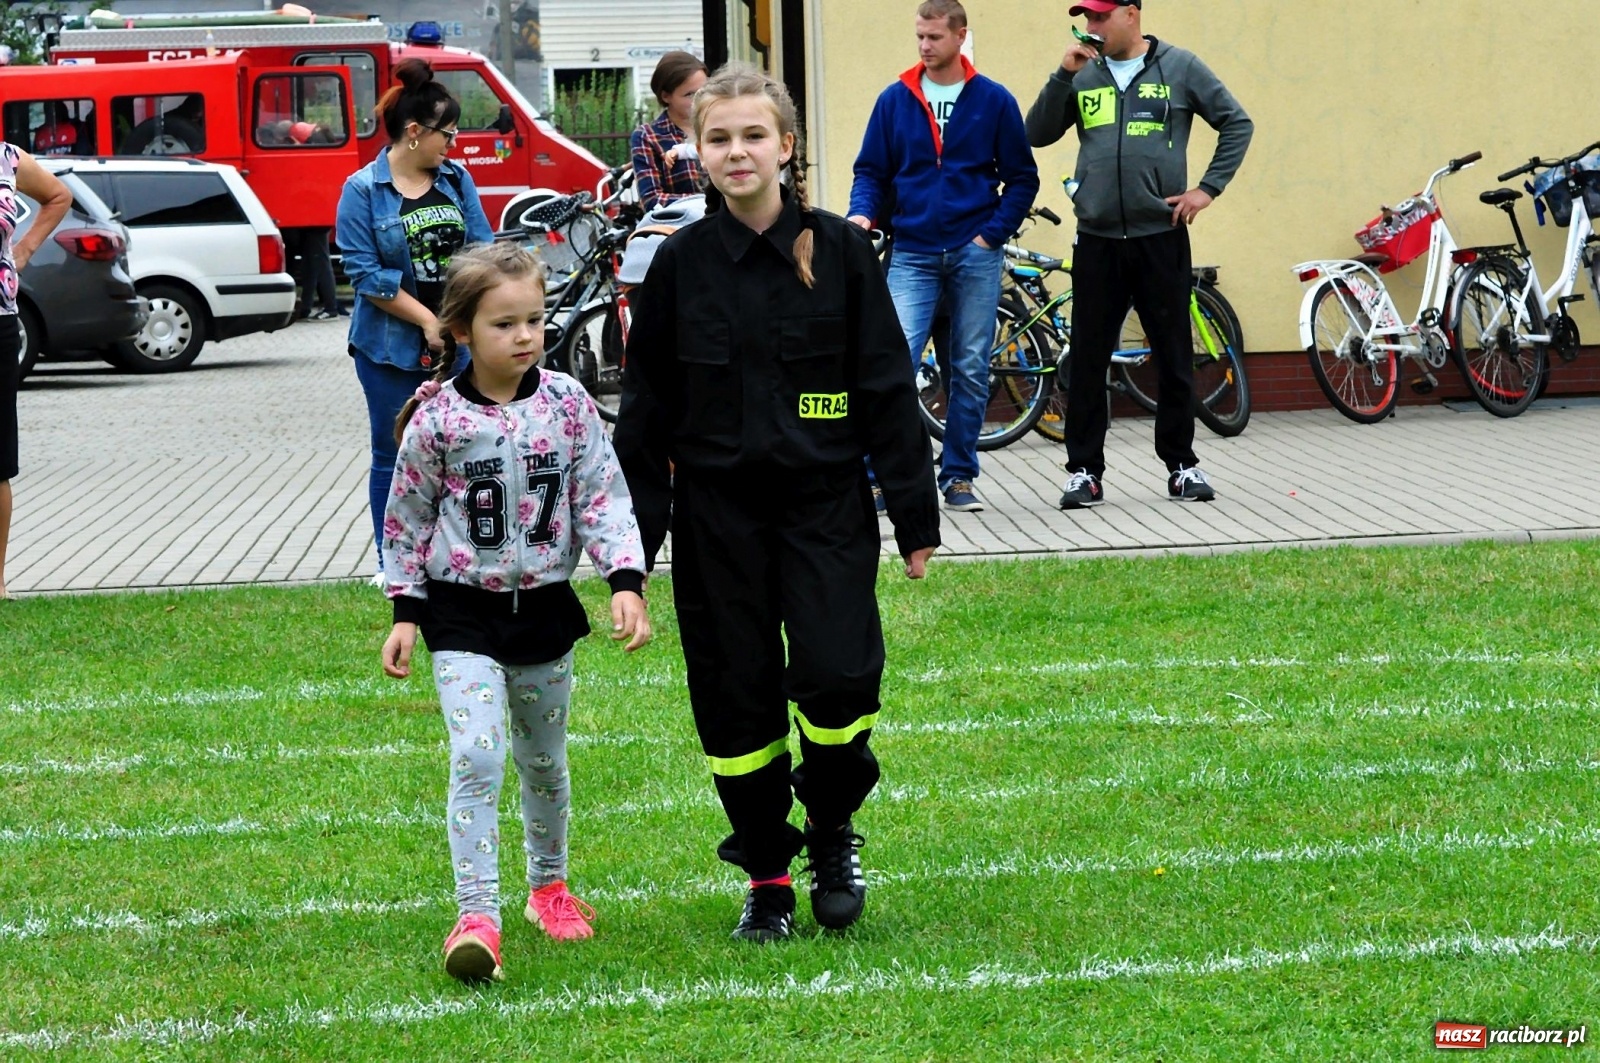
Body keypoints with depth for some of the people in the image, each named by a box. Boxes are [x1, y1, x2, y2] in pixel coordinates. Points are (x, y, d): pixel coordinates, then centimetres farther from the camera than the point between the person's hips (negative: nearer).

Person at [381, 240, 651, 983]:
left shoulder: (568, 405, -4)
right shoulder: (437, 420, -10)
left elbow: (604, 498, -3)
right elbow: (407, 520, 0)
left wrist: (627, 581, -14)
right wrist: (406, 612, 0)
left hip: (545, 608, 3)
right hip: (464, 616, -3)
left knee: (544, 760, 17)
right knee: (477, 758, -16)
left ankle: (548, 885, 39)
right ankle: (477, 918, -16)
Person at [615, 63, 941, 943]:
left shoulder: (839, 252, -1)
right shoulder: (679, 265, 1)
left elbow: (887, 386, 1)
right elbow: (645, 406, 6)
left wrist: (913, 509, -1)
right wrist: (636, 530, 3)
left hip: (825, 505, -1)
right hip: (718, 514, 1)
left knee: (840, 678, -13)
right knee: (737, 698, 4)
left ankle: (832, 828, 15)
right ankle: (767, 878, 20)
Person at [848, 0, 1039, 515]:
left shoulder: (994, 101, 2)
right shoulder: (894, 100, 5)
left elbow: (1022, 178, 5)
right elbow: (872, 171, 9)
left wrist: (993, 233, -6)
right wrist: (861, 213, -10)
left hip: (975, 255, 0)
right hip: (912, 254, 0)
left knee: (971, 370, 5)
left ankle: (959, 477, 16)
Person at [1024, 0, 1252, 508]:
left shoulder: (1179, 67, 1)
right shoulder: (1083, 75, 8)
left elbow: (1237, 123, 5)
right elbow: (1036, 135, 5)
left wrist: (1208, 188, -3)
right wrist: (1063, 77, -7)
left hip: (1160, 236, -2)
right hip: (1096, 239, 2)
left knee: (1174, 357, 6)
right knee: (1087, 361, 3)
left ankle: (1181, 464, 16)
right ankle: (1084, 469, 9)